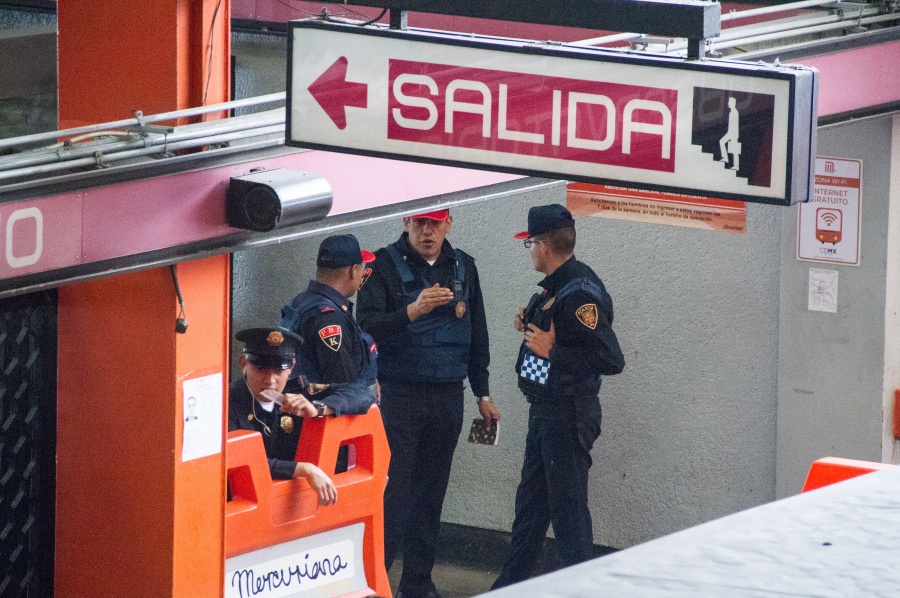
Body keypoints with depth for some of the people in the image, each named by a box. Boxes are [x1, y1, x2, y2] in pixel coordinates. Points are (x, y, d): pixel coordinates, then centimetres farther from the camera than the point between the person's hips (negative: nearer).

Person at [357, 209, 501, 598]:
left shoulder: (463, 267, 12)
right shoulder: (385, 266, -4)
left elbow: (477, 333, 18)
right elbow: (366, 325, -14)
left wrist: (483, 394, 17)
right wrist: (412, 311, -29)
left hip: (448, 397, 5)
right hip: (399, 394, -4)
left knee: (432, 491, 7)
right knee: (393, 489, -9)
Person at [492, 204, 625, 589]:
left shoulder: (581, 293, -22)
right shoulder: (556, 286, 9)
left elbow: (611, 359, -27)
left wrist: (552, 351, -24)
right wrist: (530, 325, 6)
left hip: (568, 416, -11)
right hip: (545, 411, 11)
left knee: (567, 507, -4)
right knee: (531, 501, 18)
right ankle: (511, 583, 28)